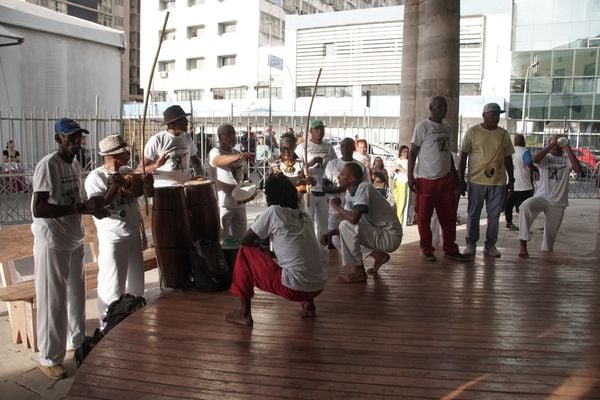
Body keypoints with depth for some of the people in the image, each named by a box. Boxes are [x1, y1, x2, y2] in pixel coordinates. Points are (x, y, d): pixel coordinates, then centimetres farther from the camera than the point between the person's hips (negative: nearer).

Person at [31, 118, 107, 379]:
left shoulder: (75, 165, 9)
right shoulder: (48, 165, -18)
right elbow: (38, 209, -26)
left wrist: (93, 207, -1)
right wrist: (82, 207, -27)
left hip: (74, 240, 8)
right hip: (52, 243, -8)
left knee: (76, 295, 19)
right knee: (52, 302, 2)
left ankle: (76, 341, 36)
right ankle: (49, 359, 16)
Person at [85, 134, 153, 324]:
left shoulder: (128, 172, 3)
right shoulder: (95, 177, -13)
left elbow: (148, 193, 11)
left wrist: (148, 184, -11)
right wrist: (114, 187, -27)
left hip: (134, 233, 7)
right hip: (112, 238, -6)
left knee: (136, 280, 17)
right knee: (112, 286, -2)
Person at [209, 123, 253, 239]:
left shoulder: (239, 154, 13)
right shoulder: (215, 152, -8)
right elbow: (218, 161, -32)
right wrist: (236, 157, -51)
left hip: (239, 203, 6)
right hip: (222, 203, -6)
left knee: (240, 237, 15)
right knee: (222, 238, 1)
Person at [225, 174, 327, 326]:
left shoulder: (273, 211, -5)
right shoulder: (304, 216, 13)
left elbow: (245, 240, 3)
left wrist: (260, 250, 23)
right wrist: (270, 253, 30)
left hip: (296, 287, -7)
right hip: (319, 285, 7)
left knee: (244, 253, 7)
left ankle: (244, 313, 12)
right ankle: (308, 303, 19)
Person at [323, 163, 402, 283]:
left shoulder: (364, 188, -22)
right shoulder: (350, 192, 4)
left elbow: (353, 218, -34)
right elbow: (349, 218, 9)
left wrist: (336, 206, -16)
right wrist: (330, 234, -6)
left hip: (390, 237, -9)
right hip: (378, 232, 9)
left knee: (346, 226, -24)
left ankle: (358, 271, -11)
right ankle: (378, 255, 13)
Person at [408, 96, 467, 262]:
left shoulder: (447, 128, 13)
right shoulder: (422, 127, -6)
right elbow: (412, 152, -7)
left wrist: (454, 175, 18)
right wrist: (410, 177, -13)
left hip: (445, 179, 6)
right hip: (426, 179, -6)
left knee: (449, 215, 7)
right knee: (424, 217, 3)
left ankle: (450, 249, 16)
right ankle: (427, 250, 15)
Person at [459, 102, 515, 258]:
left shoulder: (503, 134, 8)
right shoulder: (473, 131, -2)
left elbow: (508, 158, 12)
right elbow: (463, 156, -2)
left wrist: (511, 180, 9)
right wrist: (461, 179, -6)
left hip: (498, 182, 3)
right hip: (476, 181, -3)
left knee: (494, 215, 7)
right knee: (473, 214, 4)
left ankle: (490, 245, 18)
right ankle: (471, 244, 14)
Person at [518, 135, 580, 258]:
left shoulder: (567, 160, 7)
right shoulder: (545, 158, 3)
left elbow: (577, 169, -14)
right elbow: (535, 159, -21)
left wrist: (568, 149, -11)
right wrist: (552, 144, -15)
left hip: (558, 203, 3)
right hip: (542, 197, -3)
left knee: (551, 232, 10)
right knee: (526, 206, -34)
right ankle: (523, 245, -31)